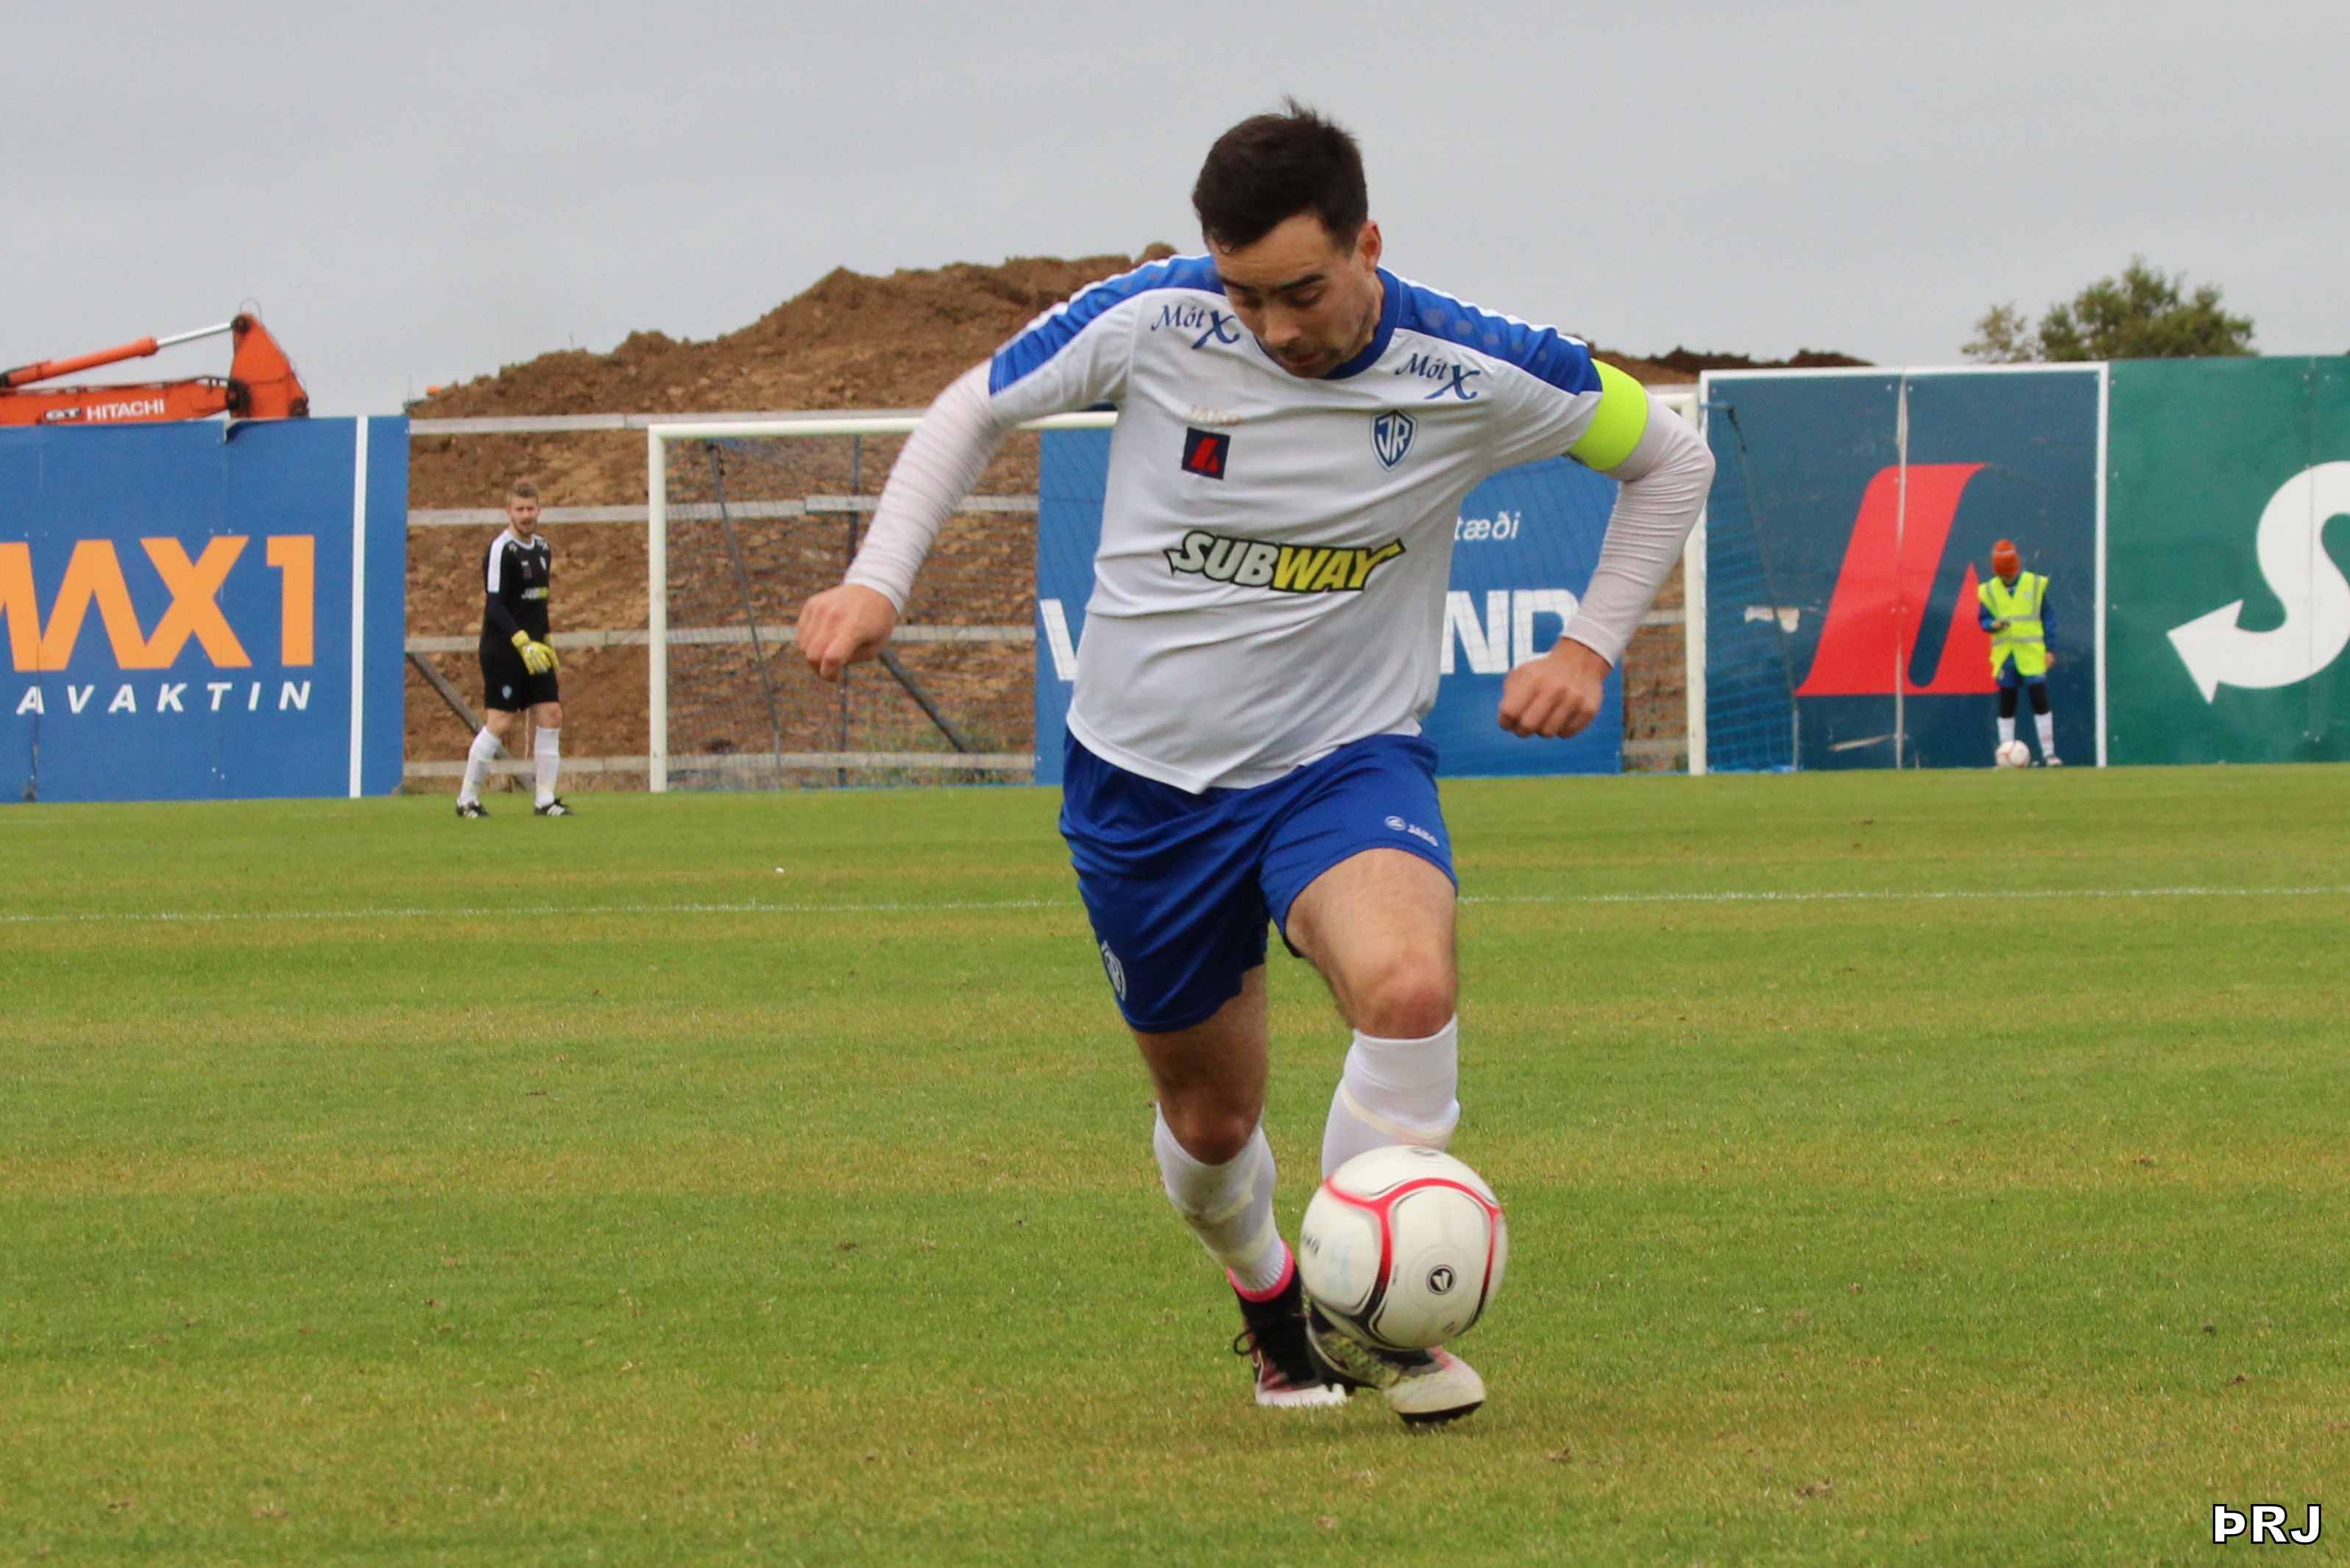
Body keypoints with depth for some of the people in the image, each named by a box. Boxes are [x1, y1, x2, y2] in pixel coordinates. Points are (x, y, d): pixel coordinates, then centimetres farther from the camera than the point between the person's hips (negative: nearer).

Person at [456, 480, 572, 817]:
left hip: (534, 650, 8)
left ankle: (546, 799, 6)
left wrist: (545, 643, 20)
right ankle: (467, 799, 2)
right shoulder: (501, 549, -12)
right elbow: (494, 606, -18)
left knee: (551, 715, 1)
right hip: (502, 649, -8)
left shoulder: (541, 547, 13)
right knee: (500, 723, -8)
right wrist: (523, 643, -25)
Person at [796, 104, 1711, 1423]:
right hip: (1144, 772, 1)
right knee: (1211, 1117, 11)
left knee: (1410, 985, -33)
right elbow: (973, 413, 2)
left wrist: (1591, 647, -6)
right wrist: (879, 582, -10)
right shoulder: (1152, 322, -16)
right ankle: (1272, 1300, 45)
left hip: (1347, 757, -1)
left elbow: (1671, 457, 2)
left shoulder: (1471, 374, -16)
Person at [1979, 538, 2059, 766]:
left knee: (2040, 701, -7)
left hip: (2032, 653, -2)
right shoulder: (1989, 591, 4)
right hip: (2004, 654, 2)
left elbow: (2047, 618, 5)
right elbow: (1983, 619, 7)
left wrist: (2049, 649, 0)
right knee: (2006, 705, 4)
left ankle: (2048, 753, -2)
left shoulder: (2035, 584, 0)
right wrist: (1993, 625, -16)